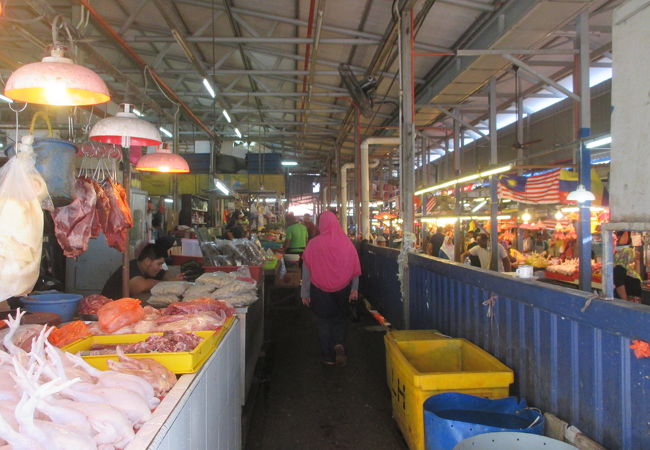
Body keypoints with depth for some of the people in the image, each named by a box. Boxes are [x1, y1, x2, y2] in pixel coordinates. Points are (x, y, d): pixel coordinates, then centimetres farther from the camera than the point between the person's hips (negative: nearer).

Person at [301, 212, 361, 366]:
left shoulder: (313, 244, -11)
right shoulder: (346, 243, -6)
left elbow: (306, 270, -5)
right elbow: (355, 268, -1)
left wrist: (305, 293, 3)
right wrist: (354, 288, 9)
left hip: (320, 290, -2)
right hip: (342, 289, 2)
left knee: (324, 322, 13)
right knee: (339, 319, 21)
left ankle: (329, 356, 19)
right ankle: (339, 345, -1)